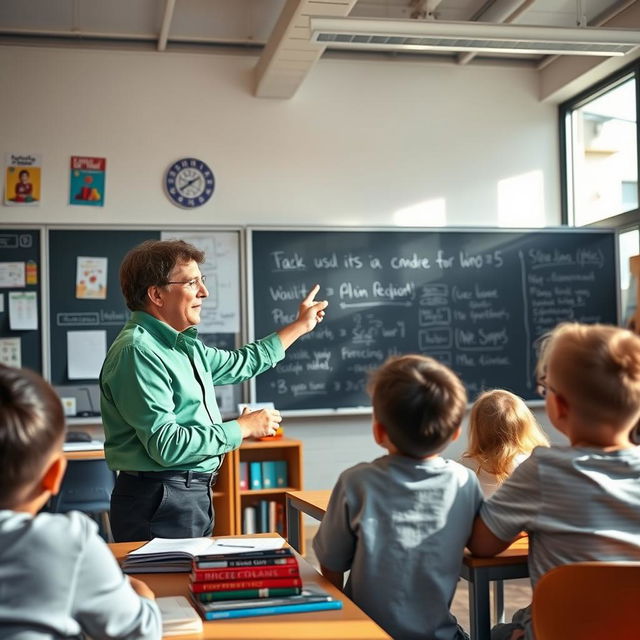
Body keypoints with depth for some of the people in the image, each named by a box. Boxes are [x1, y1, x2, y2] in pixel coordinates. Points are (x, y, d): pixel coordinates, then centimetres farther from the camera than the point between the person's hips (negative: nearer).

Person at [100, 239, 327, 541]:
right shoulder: (137, 352, -19)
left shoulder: (182, 345, 12)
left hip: (194, 494, 10)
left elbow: (238, 364, 29)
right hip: (159, 502, -10)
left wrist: (300, 325, 34)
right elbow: (166, 445, -26)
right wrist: (243, 428, -15)